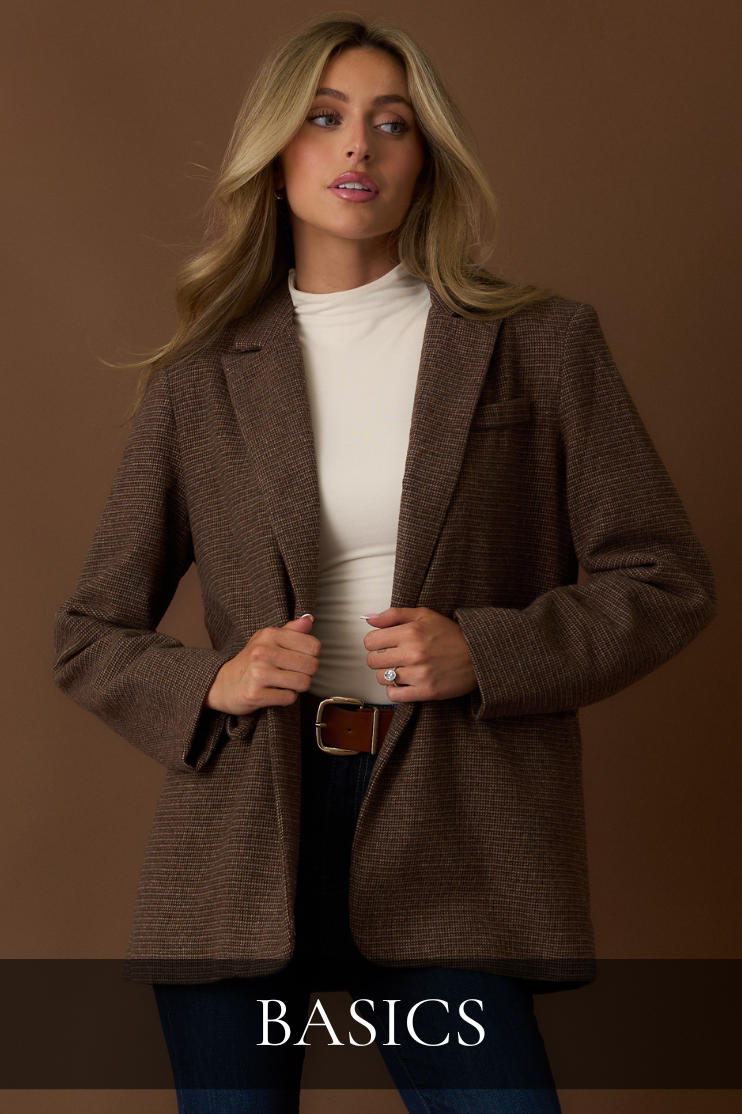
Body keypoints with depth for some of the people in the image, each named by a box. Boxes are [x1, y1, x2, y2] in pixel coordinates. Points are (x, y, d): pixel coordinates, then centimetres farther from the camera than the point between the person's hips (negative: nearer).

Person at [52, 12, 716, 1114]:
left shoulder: (543, 345, 7)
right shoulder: (200, 379, 9)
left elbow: (665, 580, 6)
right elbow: (90, 637, 14)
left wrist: (485, 653, -10)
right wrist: (211, 681, -7)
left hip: (450, 844, -1)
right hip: (241, 838, 2)